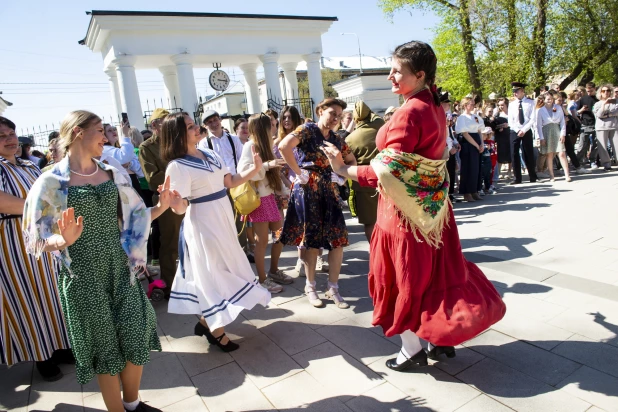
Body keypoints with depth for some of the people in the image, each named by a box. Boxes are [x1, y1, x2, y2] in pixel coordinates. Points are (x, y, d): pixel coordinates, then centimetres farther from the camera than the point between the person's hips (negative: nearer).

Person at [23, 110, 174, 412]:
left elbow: (134, 217, 9)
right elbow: (40, 240, -8)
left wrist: (160, 207, -8)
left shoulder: (112, 175, 4)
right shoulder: (51, 182, -9)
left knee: (136, 337, 10)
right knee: (105, 346, 9)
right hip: (83, 276, -4)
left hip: (119, 268, 4)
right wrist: (65, 240, -28)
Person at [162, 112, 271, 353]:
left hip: (223, 220, 8)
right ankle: (217, 332, 20)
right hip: (202, 225, -8)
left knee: (222, 270, 17)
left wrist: (255, 168, -2)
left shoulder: (210, 155, 4)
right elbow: (181, 207, -22)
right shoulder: (177, 166, -18)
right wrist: (175, 203, -44)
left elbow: (230, 182, 7)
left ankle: (206, 321, 35)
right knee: (211, 273, 3)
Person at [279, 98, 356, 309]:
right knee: (312, 240, 3)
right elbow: (284, 146, -23)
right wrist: (299, 173, -18)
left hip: (330, 192, 6)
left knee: (338, 240, 2)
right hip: (308, 191, -6)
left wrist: (342, 177, 8)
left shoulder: (336, 139, 13)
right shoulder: (307, 129, -6)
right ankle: (310, 287, 22)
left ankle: (333, 288, 17)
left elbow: (352, 160, 26)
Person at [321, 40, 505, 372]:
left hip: (405, 209, -8)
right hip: (431, 205, 9)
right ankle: (443, 338, 33)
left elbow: (386, 173, -24)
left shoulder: (409, 113, -22)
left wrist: (344, 169, -17)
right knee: (434, 271, 18)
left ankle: (412, 350, 24)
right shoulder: (435, 107, 5)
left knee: (404, 278, 7)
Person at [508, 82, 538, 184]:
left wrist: (523, 130, -15)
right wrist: (517, 130, -10)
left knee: (529, 154, 4)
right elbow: (510, 121, 2)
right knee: (514, 154, -2)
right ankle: (517, 178, 5)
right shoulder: (511, 104, 7)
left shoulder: (530, 103, 0)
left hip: (526, 131, -2)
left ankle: (532, 177, 15)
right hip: (514, 132, 2)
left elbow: (532, 119, -6)